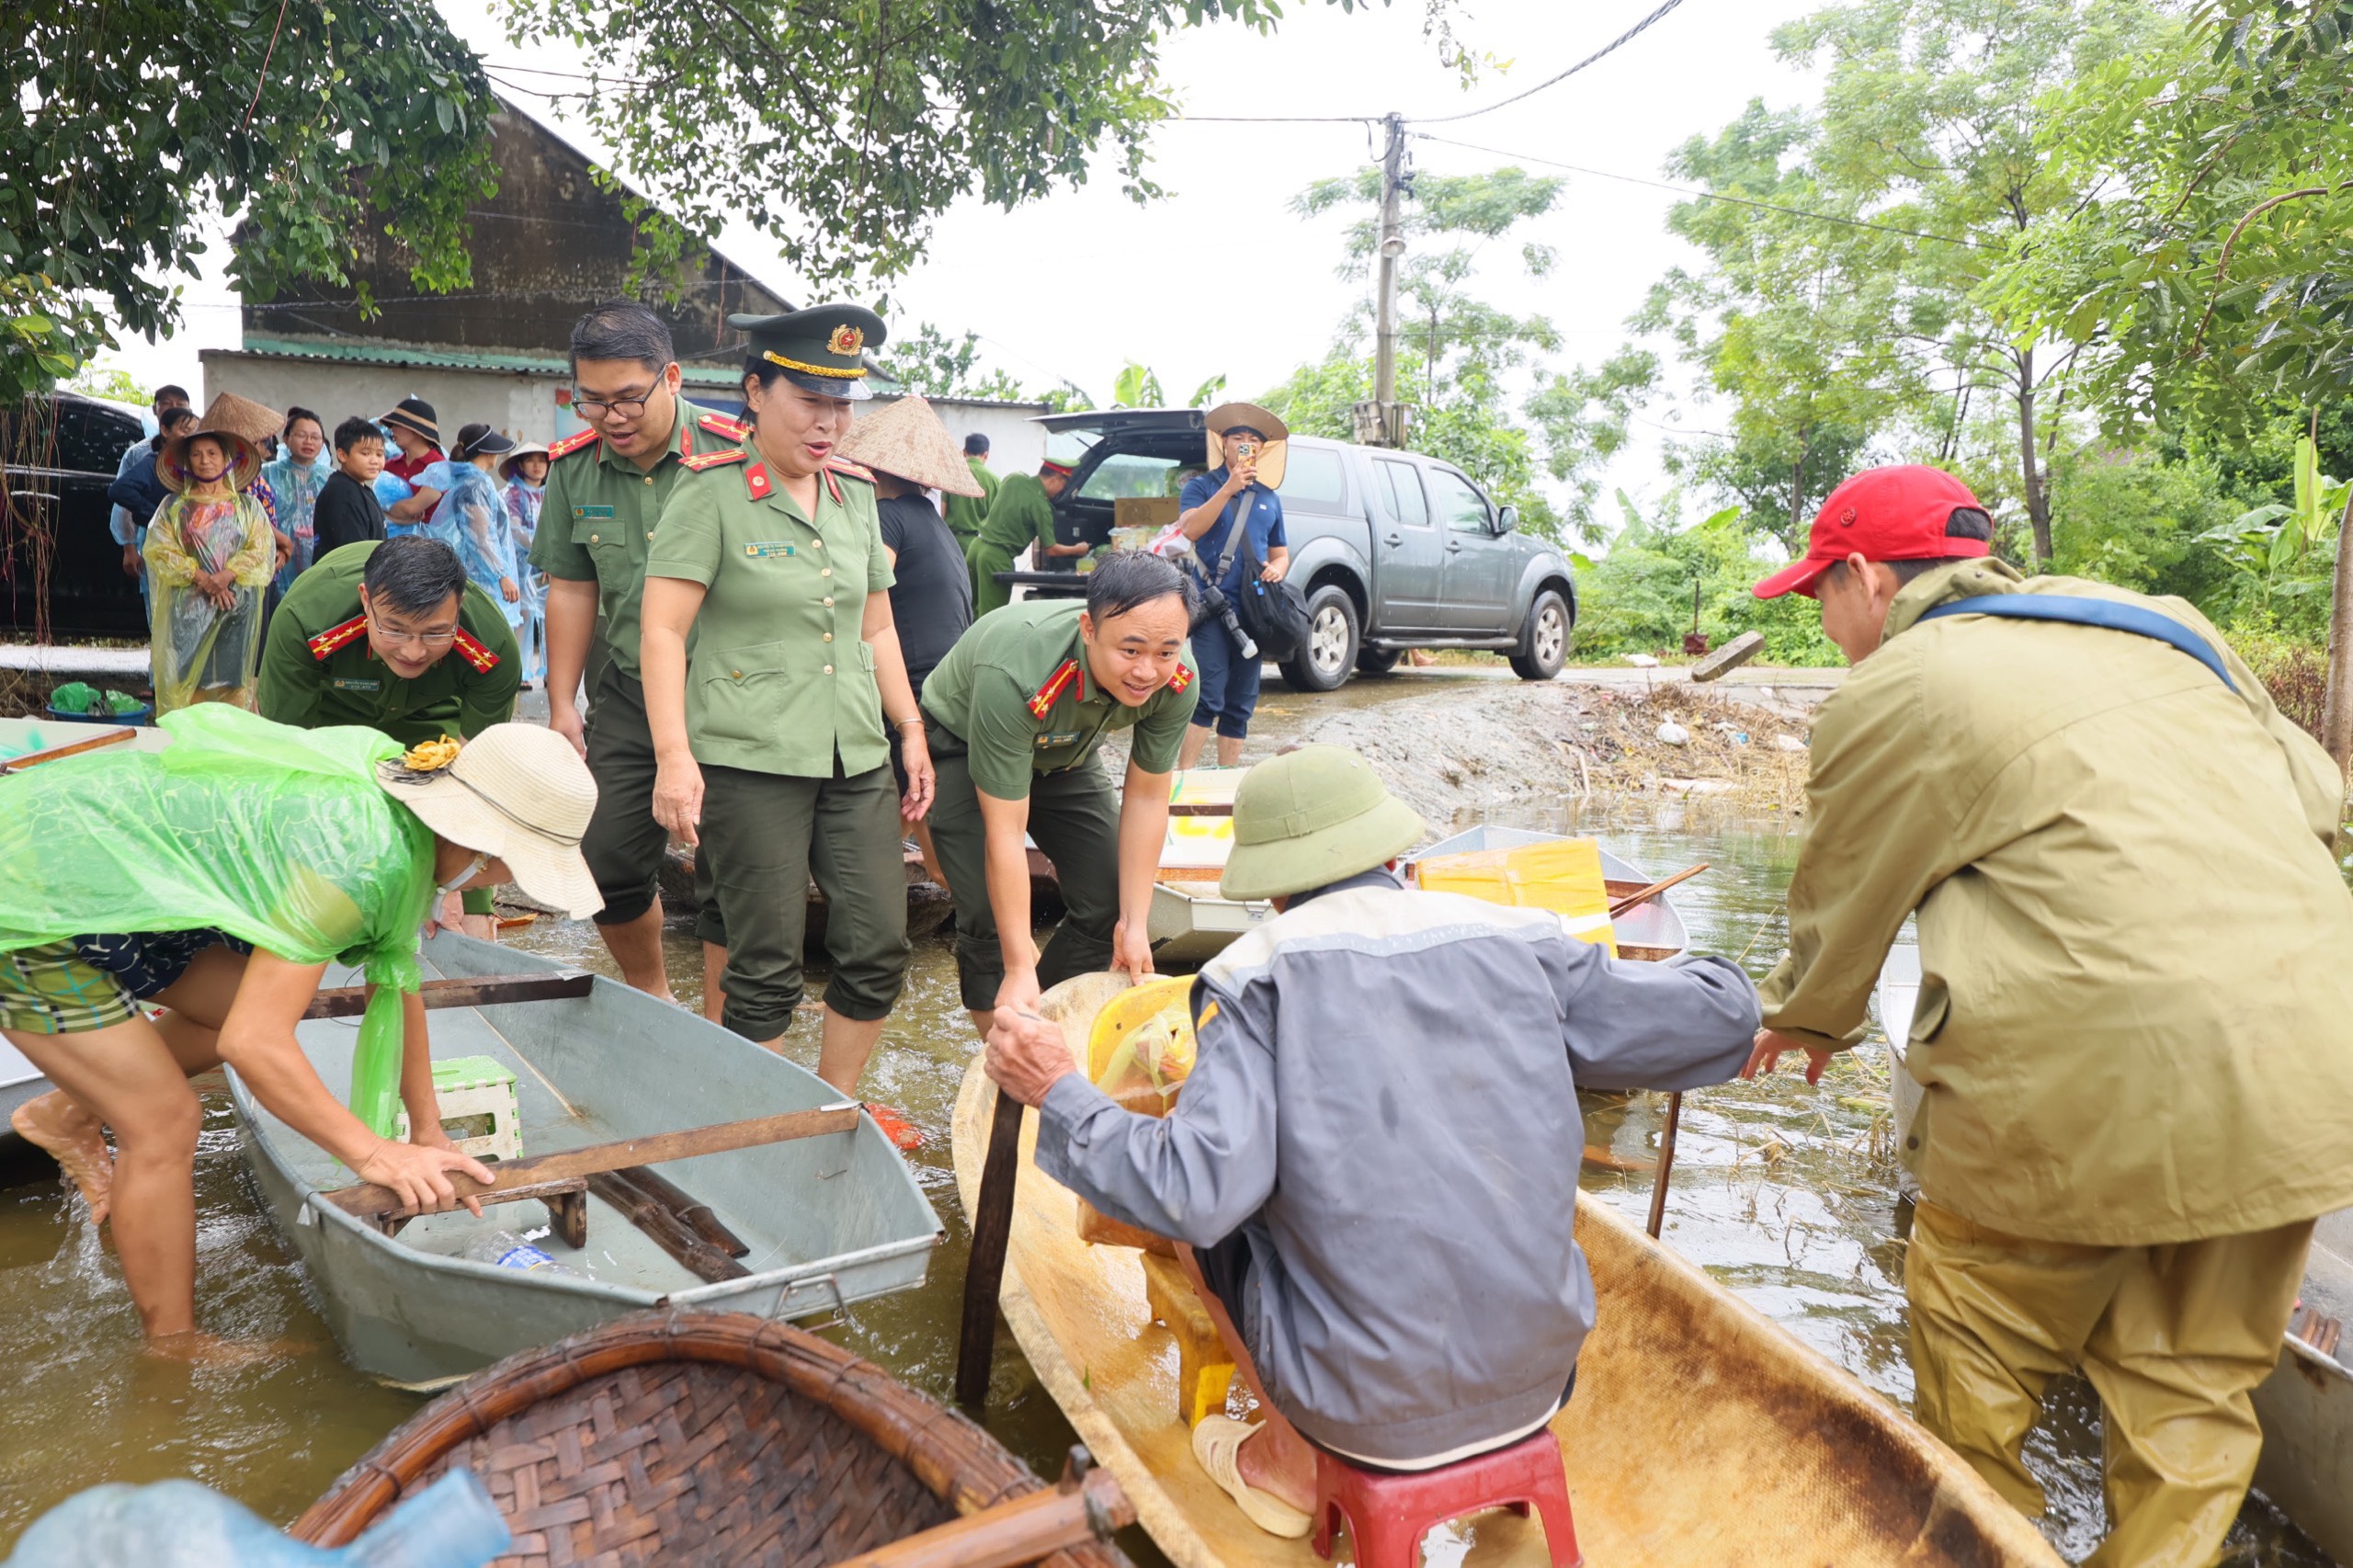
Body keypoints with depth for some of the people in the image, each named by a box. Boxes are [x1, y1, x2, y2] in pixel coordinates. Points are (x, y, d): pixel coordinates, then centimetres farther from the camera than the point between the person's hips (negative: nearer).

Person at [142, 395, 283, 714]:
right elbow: (159, 550, 0)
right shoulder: (174, 507, 10)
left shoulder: (247, 506, 11)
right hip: (187, 608, 0)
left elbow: (262, 550, 0)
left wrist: (227, 575, -15)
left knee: (231, 676, 0)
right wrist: (200, 578, -14)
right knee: (186, 678, -3)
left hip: (236, 607, 0)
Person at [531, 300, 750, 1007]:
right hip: (629, 695, 5)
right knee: (607, 864, 8)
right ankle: (653, 999, 33)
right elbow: (572, 589, 11)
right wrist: (562, 704, 10)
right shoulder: (574, 466, 3)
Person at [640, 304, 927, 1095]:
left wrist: (912, 731, 17)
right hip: (748, 762, -6)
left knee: (880, 950, 5)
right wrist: (674, 756, -19)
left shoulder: (855, 493, 12)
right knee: (767, 968, 1)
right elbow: (662, 632, -11)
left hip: (856, 758, 6)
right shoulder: (712, 492, -6)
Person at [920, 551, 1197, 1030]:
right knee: (990, 917, -17)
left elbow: (1146, 797, -14)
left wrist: (1134, 923, -16)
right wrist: (1020, 970, -35)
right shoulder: (1015, 675, -43)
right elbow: (1005, 832, -38)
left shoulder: (1177, 680, -27)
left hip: (1064, 752, 5)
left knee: (1110, 904, -4)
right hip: (963, 746, -4)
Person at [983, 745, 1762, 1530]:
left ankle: (1290, 1460, 25)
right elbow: (1722, 1018, 3)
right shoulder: (1517, 940, -2)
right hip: (1538, 1379, 4)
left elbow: (1196, 1193, -20)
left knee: (1199, 1215, 18)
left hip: (1371, 1410, -4)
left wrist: (1059, 1092, -6)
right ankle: (1503, 1439, 29)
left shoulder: (1258, 972, -11)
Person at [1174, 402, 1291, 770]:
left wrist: (1277, 568, 0)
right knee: (1208, 696, -15)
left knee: (1241, 703, 7)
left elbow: (1280, 553, 25)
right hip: (1213, 605, -5)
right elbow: (1190, 529, -13)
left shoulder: (1269, 498, 19)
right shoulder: (1201, 486, 6)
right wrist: (1229, 488, -20)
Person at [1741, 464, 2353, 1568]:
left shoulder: (1891, 696, -3)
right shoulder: (2154, 621, 16)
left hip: (2102, 1085, -7)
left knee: (1973, 1336, 16)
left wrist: (1805, 1023, 26)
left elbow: (1842, 908, 7)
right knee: (2195, 1378, 20)